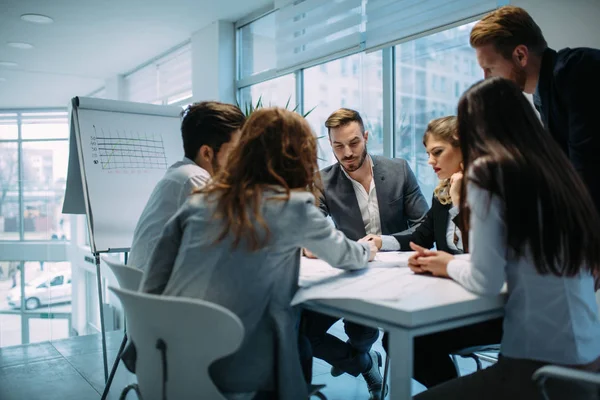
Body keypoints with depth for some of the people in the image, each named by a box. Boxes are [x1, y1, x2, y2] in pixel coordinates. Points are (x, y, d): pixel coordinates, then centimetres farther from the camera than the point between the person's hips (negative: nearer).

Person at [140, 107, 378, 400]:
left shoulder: (200, 200, 4)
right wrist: (368, 249, 32)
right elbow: (345, 256, 11)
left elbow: (152, 285, 6)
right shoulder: (293, 206, -6)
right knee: (303, 339, 23)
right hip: (233, 371, -5)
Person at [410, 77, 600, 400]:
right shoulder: (557, 169, 9)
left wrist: (450, 266, 7)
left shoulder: (488, 170, -12)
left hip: (542, 364, -7)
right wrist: (453, 262, 19)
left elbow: (486, 282, -14)